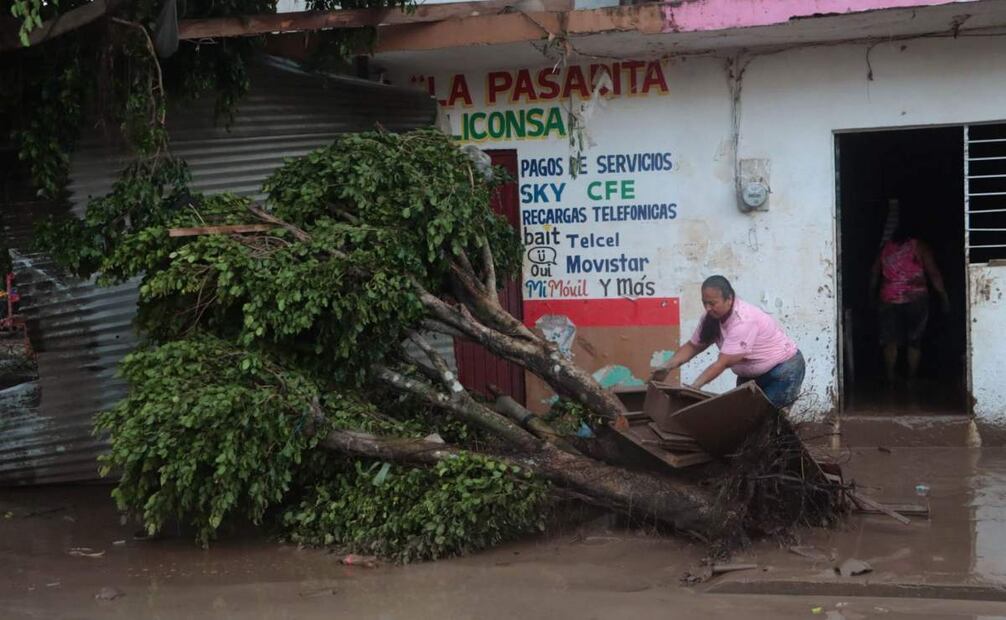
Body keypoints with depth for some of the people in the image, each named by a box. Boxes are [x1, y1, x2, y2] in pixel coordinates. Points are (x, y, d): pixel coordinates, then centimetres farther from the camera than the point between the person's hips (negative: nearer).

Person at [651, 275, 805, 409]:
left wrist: (693, 388, -39)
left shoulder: (743, 321, -34)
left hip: (784, 370, -8)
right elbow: (693, 346, -1)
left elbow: (722, 363, -35)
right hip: (752, 374, 8)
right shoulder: (712, 319, -9)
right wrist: (668, 366, -17)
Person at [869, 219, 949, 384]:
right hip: (916, 299, -1)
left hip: (889, 300, 1)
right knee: (914, 341, 9)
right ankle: (912, 377, 10)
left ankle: (890, 378, -8)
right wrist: (944, 296, 1)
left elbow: (874, 275, 11)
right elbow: (934, 273, -3)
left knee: (890, 340, 3)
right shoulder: (919, 247, 1)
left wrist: (872, 296, 21)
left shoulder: (885, 248, 8)